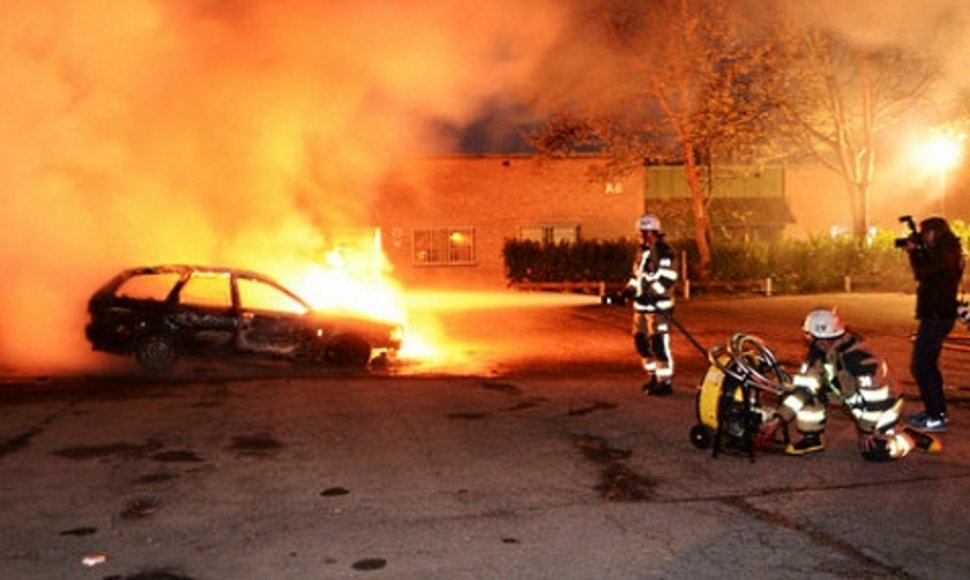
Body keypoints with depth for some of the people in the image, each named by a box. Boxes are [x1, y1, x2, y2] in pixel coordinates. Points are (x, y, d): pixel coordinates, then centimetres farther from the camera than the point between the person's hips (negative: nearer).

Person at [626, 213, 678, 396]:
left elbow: (667, 278, -19)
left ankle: (665, 381, -2)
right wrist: (629, 290, 10)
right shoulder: (642, 251, 17)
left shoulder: (664, 252, -12)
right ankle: (653, 376, 28)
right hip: (641, 305, 9)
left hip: (658, 305, -9)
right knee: (641, 340, 14)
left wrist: (651, 293, -25)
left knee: (659, 343, -9)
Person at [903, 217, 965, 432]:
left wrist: (914, 252, -8)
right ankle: (937, 410, 27)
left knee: (920, 366, -10)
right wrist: (917, 253, 9)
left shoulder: (946, 253, -15)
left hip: (937, 316, -11)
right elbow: (925, 274, 19)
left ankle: (935, 418, -8)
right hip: (936, 315, 11)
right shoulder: (942, 252, 15)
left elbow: (922, 274, -22)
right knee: (928, 364, 19)